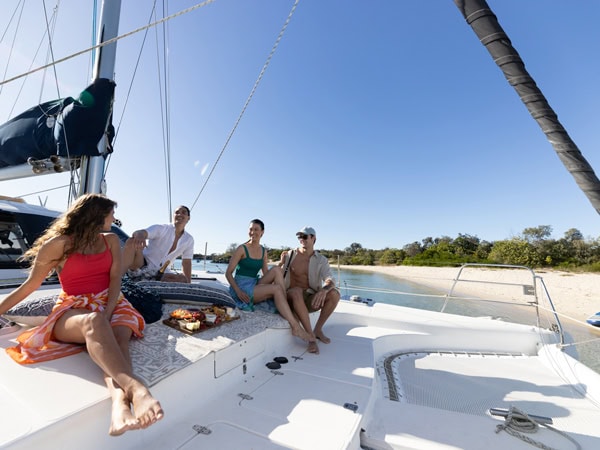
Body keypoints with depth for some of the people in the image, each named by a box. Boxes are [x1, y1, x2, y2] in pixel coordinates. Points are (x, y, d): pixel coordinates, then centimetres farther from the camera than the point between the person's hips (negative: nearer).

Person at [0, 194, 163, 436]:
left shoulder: (111, 240, 13)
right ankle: (134, 388, -59)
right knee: (93, 321, -40)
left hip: (111, 304, 3)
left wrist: (107, 314, -13)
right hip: (73, 310, -3)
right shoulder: (58, 243, 3)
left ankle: (120, 406, -58)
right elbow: (29, 286, 10)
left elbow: (115, 278, 2)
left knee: (119, 337, -33)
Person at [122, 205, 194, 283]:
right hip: (141, 266, -4)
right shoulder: (161, 229, -9)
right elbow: (139, 233, -27)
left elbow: (186, 263, 7)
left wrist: (188, 284, -2)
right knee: (132, 242, -30)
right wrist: (139, 235, -54)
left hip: (158, 273, 4)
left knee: (183, 279, -22)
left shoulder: (189, 240, 4)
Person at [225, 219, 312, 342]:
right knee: (277, 288, -26)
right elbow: (228, 273, -8)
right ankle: (295, 327, -25)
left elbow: (266, 274, 13)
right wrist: (238, 291, -21)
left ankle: (286, 312, -22)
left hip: (255, 285, 6)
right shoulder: (242, 249, -8)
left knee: (276, 270, -18)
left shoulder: (263, 251, 10)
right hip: (241, 287, -6)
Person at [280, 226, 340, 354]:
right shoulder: (290, 255, 1)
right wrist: (282, 262, -14)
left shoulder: (321, 260, 2)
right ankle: (311, 336, -28)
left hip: (311, 300, 2)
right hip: (292, 298, -2)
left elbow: (330, 280, -16)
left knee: (334, 293, -23)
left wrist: (323, 290, -37)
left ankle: (318, 329, -5)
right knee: (296, 292, -37)